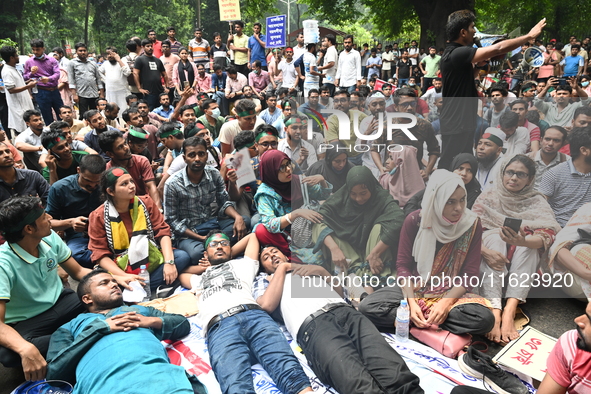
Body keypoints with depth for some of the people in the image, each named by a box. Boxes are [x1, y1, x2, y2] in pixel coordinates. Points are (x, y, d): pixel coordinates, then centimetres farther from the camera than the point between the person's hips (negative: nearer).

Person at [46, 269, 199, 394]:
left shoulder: (140, 309, 33)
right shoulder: (71, 327, 27)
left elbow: (184, 323, 28)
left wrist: (152, 321, 9)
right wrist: (99, 327, 3)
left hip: (156, 372, 1)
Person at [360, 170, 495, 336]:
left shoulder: (472, 225, -8)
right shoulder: (414, 221, -8)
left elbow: (469, 274, -7)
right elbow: (403, 266, -5)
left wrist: (445, 302, -23)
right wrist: (411, 303, -20)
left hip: (451, 294, 0)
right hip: (414, 289, 0)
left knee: (484, 319, -32)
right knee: (367, 307, -24)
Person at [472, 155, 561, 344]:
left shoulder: (537, 202, 4)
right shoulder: (489, 196, 3)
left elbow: (548, 234, -15)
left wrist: (523, 241, -39)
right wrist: (485, 251, -31)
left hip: (524, 259, 1)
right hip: (491, 252, -1)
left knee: (528, 238, -29)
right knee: (494, 235, -31)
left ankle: (510, 310, -41)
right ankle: (494, 311, -47)